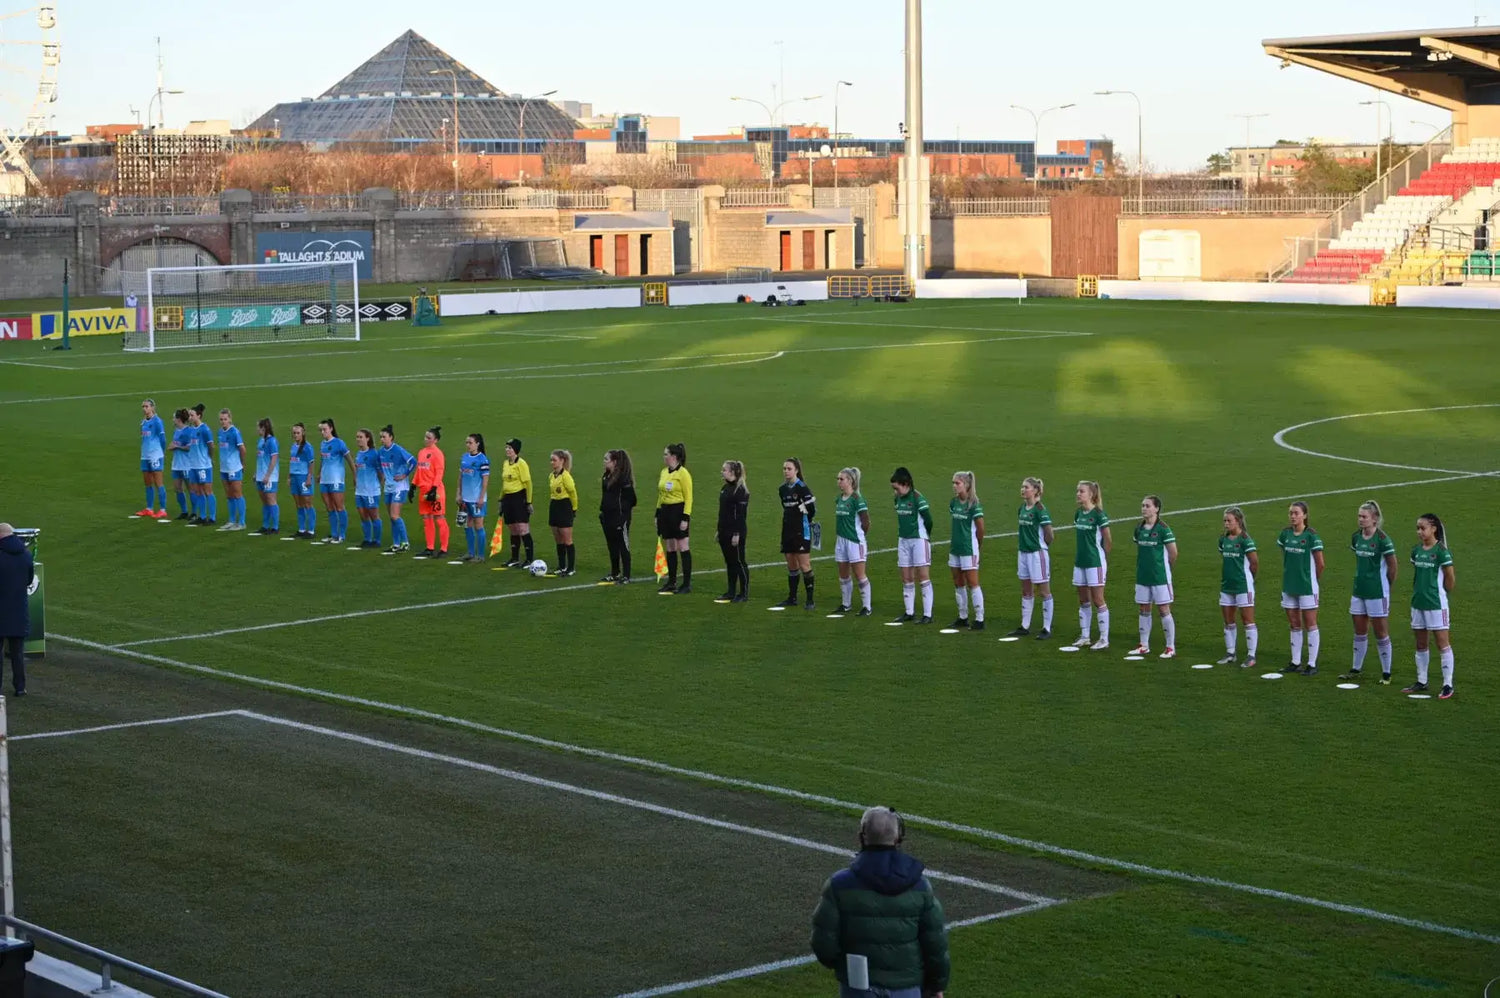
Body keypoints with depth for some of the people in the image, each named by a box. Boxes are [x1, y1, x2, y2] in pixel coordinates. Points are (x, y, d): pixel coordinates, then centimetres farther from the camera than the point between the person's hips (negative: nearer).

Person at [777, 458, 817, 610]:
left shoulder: (802, 488, -13)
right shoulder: (782, 489, 10)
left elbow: (812, 509, -11)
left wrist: (804, 522, 4)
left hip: (801, 532, -7)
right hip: (788, 530, 7)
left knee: (804, 566, -7)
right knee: (791, 566, 12)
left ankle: (810, 599, -3)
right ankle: (792, 598, 20)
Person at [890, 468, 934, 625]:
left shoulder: (917, 498, -15)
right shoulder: (898, 499, 7)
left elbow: (928, 520, -12)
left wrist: (925, 535, 2)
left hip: (919, 540, -7)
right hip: (903, 541, 7)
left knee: (923, 577, -5)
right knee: (906, 579, 9)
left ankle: (927, 615, -4)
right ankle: (909, 613, 17)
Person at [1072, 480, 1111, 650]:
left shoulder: (1099, 515, -12)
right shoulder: (1078, 514, 9)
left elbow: (1107, 541, -8)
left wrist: (1104, 559, 1)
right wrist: (1078, 555, 11)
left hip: (1095, 562, -7)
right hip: (1080, 562, 7)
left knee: (1098, 600, -3)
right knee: (1083, 601, 12)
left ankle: (1104, 639, 3)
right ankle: (1084, 637, 20)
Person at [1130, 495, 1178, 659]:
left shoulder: (1163, 529, -12)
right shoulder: (1139, 528, 6)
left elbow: (1173, 553, -7)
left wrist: (1166, 568, 3)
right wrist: (1142, 566, 12)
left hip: (1160, 576, -6)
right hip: (1142, 576, 6)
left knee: (1164, 610, -3)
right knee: (1144, 609, 11)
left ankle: (1171, 648, 4)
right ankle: (1144, 646, 20)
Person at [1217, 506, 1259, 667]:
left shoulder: (1245, 540, -12)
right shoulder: (1223, 539, 8)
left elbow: (1255, 562, -10)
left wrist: (1249, 576, 3)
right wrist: (1224, 576, 11)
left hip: (1243, 586, -7)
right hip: (1226, 586, 7)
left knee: (1248, 621, -1)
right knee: (1228, 622, 12)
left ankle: (1251, 656, 2)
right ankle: (1230, 654, 22)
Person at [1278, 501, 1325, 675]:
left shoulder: (1311, 536, -12)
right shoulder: (1285, 534, 4)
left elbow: (1320, 564, -7)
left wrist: (1313, 579, 4)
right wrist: (1289, 573, 12)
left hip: (1307, 587, -6)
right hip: (1289, 586, 6)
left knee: (1310, 625, 0)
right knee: (1294, 626, 12)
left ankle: (1312, 664, 5)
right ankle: (1296, 662, 19)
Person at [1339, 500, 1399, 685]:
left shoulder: (1382, 539, -14)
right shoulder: (1356, 537, 6)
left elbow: (1393, 566, -8)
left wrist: (1385, 586, 1)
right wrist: (1361, 579, 13)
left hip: (1377, 593, -6)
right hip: (1359, 591, 6)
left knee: (1380, 633, 0)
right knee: (1359, 632, 14)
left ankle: (1386, 673, 9)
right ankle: (1356, 669, 23)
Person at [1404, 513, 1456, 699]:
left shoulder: (1441, 551, -12)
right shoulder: (1417, 551, 7)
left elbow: (1449, 578, -7)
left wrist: (1442, 593, 5)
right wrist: (1418, 591, 10)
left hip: (1436, 604, -7)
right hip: (1418, 602, 7)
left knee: (1442, 643, -2)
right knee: (1420, 645, 13)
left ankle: (1448, 685, 1)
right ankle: (1421, 682, 24)